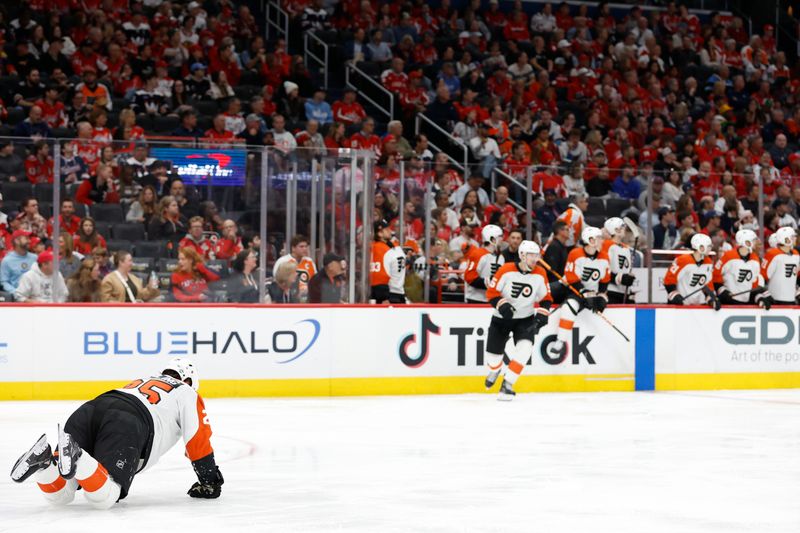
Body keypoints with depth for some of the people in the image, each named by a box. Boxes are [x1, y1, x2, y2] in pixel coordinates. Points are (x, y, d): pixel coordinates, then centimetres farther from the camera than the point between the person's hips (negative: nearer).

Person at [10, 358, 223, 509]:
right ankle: (74, 456, -42)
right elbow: (199, 440, 22)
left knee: (59, 495, 1)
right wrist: (209, 480, 33)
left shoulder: (140, 382, 45)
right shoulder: (187, 393, 28)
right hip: (127, 424, -6)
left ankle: (43, 458, -29)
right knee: (103, 498, -18)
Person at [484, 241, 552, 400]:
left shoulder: (540, 274, -7)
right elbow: (491, 292, -12)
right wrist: (502, 304, -27)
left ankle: (507, 384, -17)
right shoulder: (506, 270, -17)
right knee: (493, 352, 5)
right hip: (502, 317, -1)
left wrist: (542, 314, -13)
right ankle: (494, 371, 44)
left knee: (525, 348, -24)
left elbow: (546, 298, 3)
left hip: (525, 318, 1)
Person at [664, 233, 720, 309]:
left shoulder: (709, 263, 3)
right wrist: (674, 295, -18)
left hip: (698, 304, 6)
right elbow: (669, 279, -15)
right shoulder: (683, 261, -19)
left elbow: (708, 283, 11)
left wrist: (711, 298, -2)